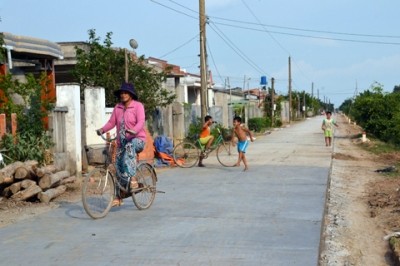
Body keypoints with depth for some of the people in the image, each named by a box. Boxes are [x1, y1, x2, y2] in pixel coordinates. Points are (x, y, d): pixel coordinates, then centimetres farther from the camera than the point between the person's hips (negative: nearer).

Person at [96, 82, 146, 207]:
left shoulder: (138, 106, -6)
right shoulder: (118, 107, 7)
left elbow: (141, 122, -19)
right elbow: (112, 122, 2)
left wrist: (134, 130, -39)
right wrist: (102, 129, -17)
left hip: (137, 139, -5)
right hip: (122, 142, 5)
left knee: (129, 146, -40)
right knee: (119, 168, 5)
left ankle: (132, 178, -36)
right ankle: (119, 196, 19)